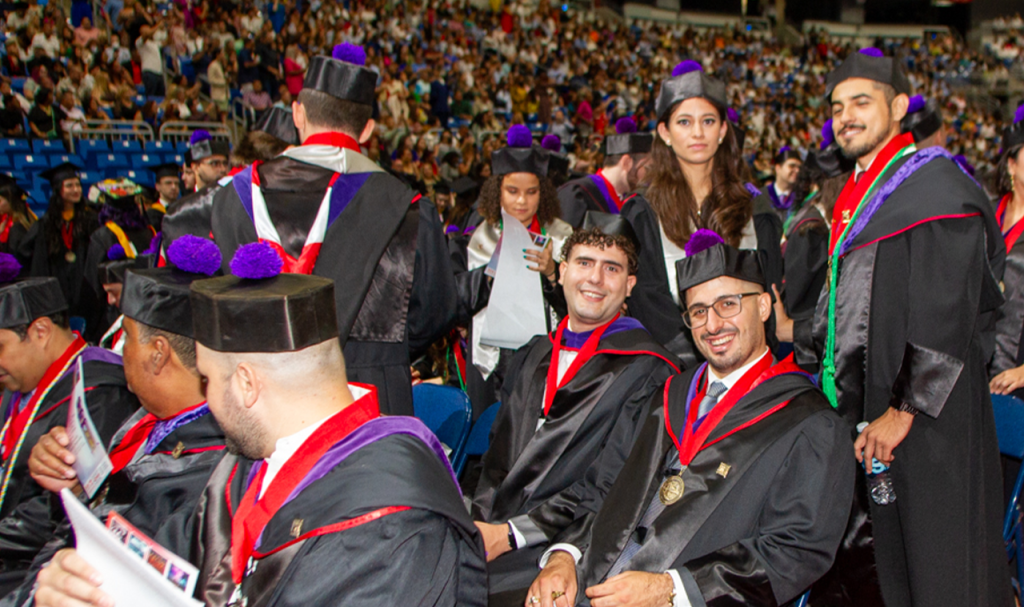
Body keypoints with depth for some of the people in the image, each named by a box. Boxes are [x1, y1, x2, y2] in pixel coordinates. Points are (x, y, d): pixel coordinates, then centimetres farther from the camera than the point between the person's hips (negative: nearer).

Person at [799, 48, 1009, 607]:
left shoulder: (936, 185, -11)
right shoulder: (855, 194, 16)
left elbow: (946, 315, -17)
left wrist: (904, 410, -19)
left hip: (926, 416, -8)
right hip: (862, 406, 8)